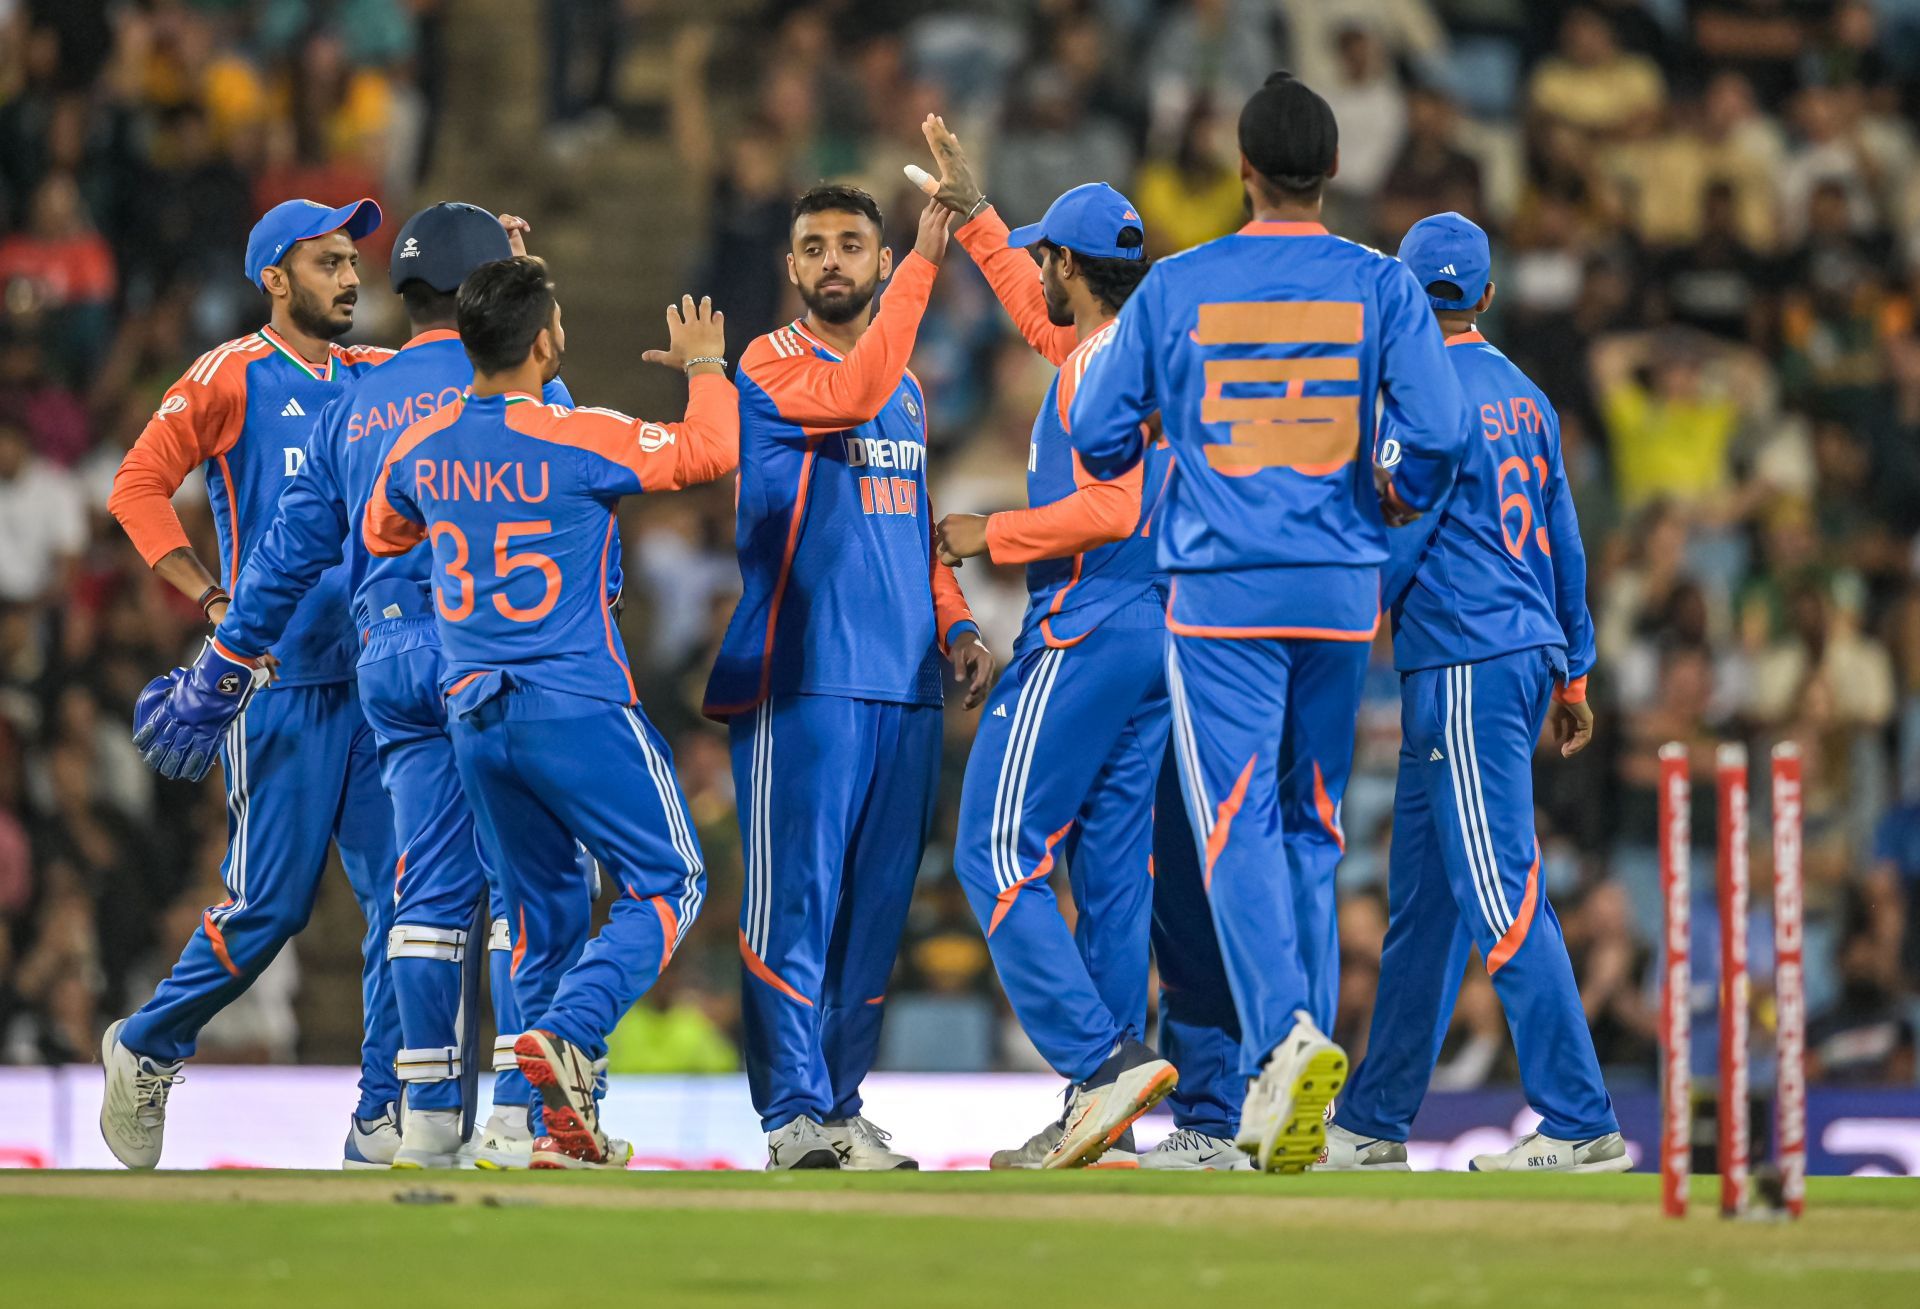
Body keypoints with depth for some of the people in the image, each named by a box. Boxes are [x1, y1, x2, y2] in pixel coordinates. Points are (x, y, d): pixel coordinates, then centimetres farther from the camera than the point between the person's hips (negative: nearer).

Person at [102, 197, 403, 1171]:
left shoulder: (376, 378, 13)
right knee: (269, 904, -3)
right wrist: (217, 603, -14)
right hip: (277, 681, -5)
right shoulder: (231, 377, -3)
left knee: (406, 894, -4)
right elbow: (138, 486, -5)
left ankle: (384, 1122, 0)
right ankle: (146, 1051, 21)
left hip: (380, 677, 5)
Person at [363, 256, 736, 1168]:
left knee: (544, 907, 15)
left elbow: (380, 535, 23)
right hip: (577, 708, -6)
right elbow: (711, 451, -7)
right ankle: (569, 1030, -17)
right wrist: (705, 366, 10)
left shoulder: (420, 449, 3)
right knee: (668, 883, 6)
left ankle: (565, 1122, 10)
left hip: (473, 714, 6)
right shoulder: (579, 441, -14)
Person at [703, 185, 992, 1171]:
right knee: (797, 897, -10)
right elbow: (850, 395, -23)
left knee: (875, 908, 6)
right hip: (801, 676, -7)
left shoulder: (907, 388, 20)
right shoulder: (772, 365, -2)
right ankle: (795, 1114, -11)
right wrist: (924, 262, -24)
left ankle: (839, 1107, 12)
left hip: (904, 684, 7)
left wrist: (953, 623, 12)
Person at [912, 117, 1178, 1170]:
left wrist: (992, 534, -11)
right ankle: (1104, 1114, 7)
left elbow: (1107, 508, -23)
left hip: (1084, 635, -9)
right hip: (1158, 635, 10)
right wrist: (971, 214, 40)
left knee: (997, 855, -8)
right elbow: (1041, 318, 37)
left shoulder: (1102, 366, -13)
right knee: (1111, 866, 9)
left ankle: (1102, 1056, -21)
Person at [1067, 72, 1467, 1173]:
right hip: (1341, 587, 2)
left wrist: (1150, 443, 26)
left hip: (1220, 591, -2)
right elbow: (1439, 431, -9)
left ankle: (1287, 1034, -27)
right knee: (1314, 825, 12)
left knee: (1239, 820, -4)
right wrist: (1405, 496, 13)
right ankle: (1287, 1090, 11)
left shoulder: (1176, 287, -1)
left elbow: (1099, 437, 3)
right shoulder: (1381, 287, 0)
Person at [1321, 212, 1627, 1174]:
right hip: (1529, 656, 9)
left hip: (1461, 669, -9)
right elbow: (1563, 543, 18)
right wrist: (1571, 672, 25)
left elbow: (1391, 543, -14)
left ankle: (1579, 1124, -15)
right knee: (1423, 897, 13)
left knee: (1503, 896, -11)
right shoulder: (1527, 400, 14)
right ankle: (1372, 1123, 18)